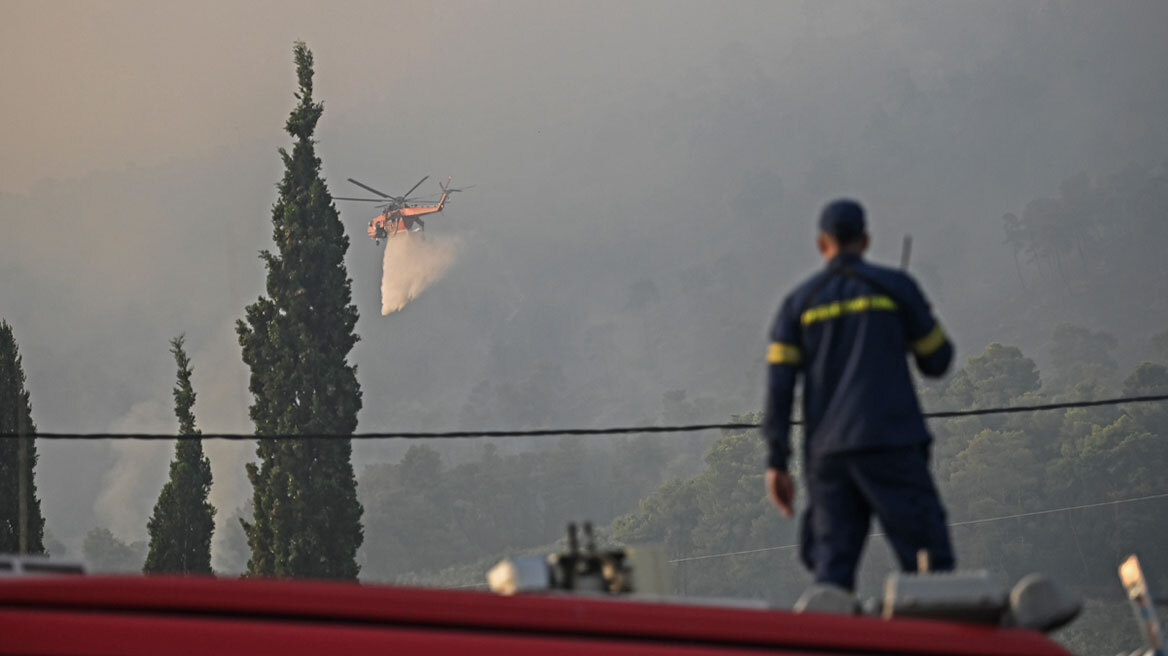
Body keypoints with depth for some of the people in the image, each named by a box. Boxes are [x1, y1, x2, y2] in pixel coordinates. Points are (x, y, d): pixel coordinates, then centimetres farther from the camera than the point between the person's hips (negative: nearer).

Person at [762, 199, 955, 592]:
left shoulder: (799, 302, 11)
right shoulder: (894, 286, 4)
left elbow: (778, 386, 3)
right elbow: (937, 361, 10)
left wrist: (777, 463, 4)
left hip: (827, 452, 3)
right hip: (890, 442, -3)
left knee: (832, 573, 4)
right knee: (928, 560, -5)